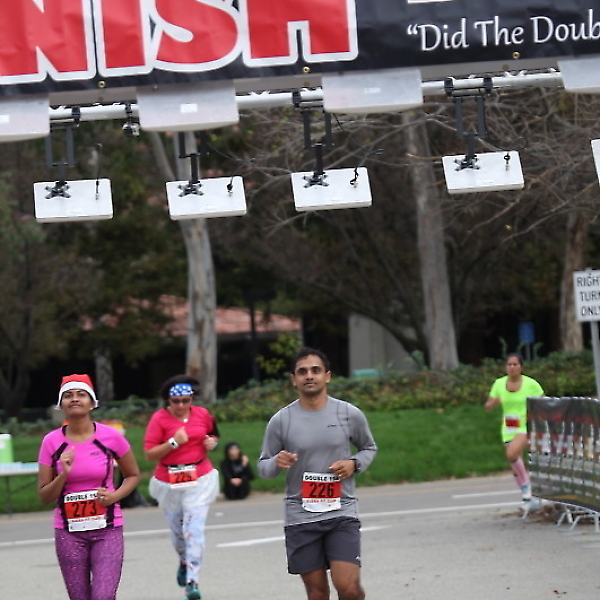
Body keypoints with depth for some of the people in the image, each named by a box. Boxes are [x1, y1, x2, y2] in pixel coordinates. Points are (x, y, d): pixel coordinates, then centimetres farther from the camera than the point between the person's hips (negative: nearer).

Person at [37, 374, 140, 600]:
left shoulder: (111, 437, -4)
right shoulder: (52, 442, -1)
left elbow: (133, 475, 11)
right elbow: (44, 496, 2)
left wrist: (115, 495, -8)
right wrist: (63, 474, -16)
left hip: (107, 530, -1)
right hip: (69, 532, 2)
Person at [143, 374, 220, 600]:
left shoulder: (202, 414, 1)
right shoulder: (159, 418, -9)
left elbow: (212, 435, 21)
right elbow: (149, 453, -12)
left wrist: (212, 442, -2)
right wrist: (174, 442, -23)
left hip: (199, 481, 0)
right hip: (169, 483, 0)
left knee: (194, 530, -12)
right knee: (177, 529, 15)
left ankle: (192, 581, -13)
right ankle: (184, 562, 47)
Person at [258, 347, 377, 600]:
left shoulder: (350, 414, 0)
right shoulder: (281, 421, -1)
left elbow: (369, 448, 17)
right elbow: (263, 467, 7)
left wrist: (354, 463, -5)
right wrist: (277, 463, -17)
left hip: (342, 514, -1)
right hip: (300, 518, 1)